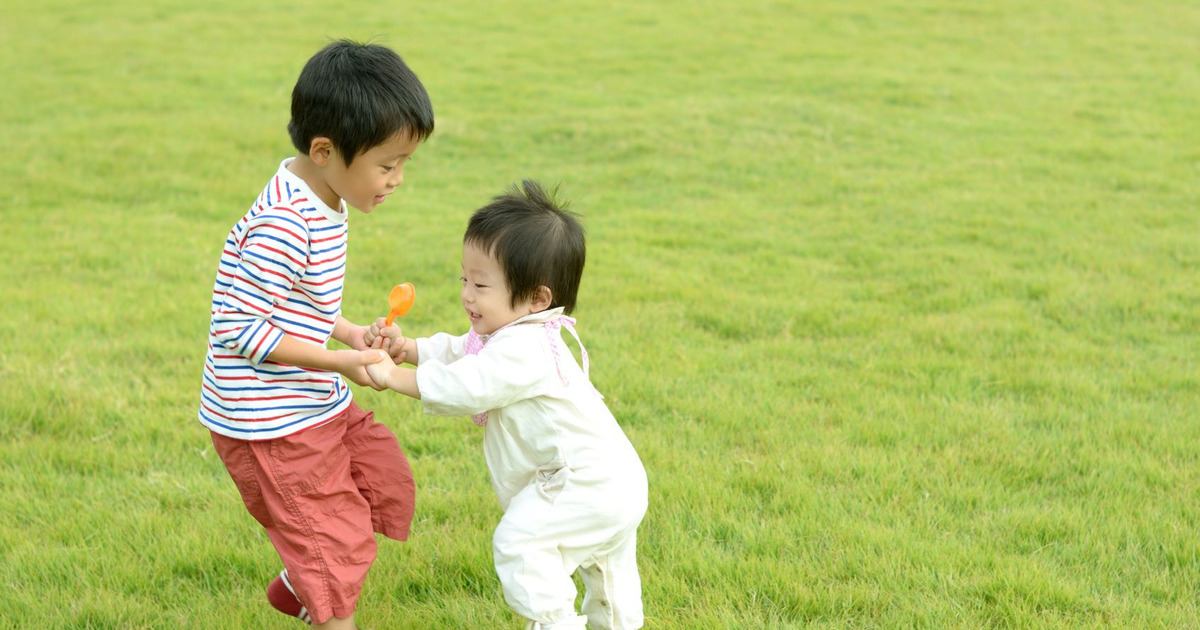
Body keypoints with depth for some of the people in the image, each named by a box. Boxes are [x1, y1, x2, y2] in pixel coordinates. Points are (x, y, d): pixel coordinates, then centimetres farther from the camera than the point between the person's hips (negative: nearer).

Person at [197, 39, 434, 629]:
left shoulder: (321, 201, 2)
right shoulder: (284, 227, -28)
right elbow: (238, 328, -26)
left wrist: (351, 333, 3)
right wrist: (337, 361, -22)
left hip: (319, 403, 9)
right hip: (270, 423, -9)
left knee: (387, 485, 18)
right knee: (335, 542, 2)